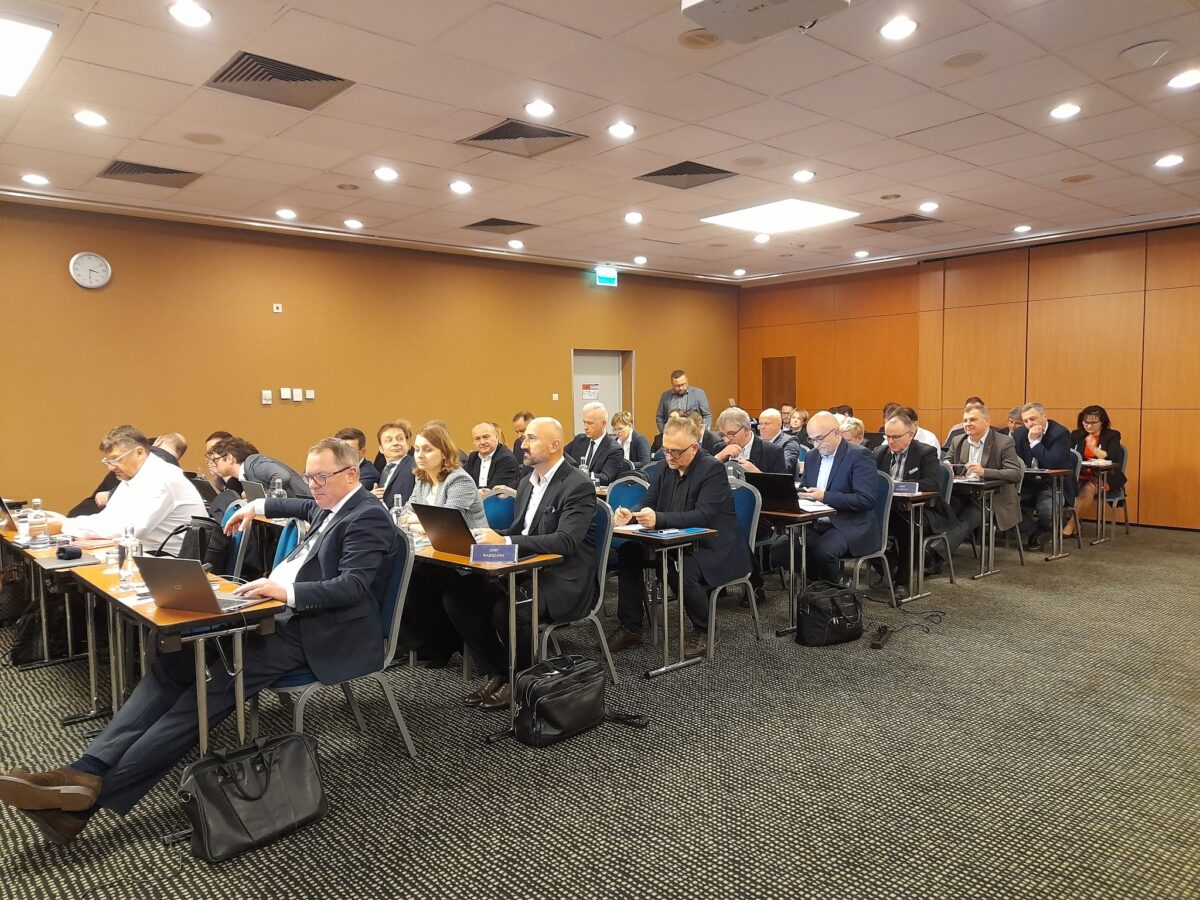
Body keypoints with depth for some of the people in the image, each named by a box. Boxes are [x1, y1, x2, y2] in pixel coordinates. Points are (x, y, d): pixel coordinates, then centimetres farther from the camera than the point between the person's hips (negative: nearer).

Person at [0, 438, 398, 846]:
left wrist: (287, 591, -33)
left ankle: (96, 791, -24)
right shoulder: (330, 505, 16)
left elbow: (353, 587, -24)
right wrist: (259, 506, 40)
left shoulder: (368, 517, -13)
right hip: (275, 612, 9)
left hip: (310, 631, -9)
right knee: (173, 664, -8)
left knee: (211, 686, -23)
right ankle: (86, 772, -15)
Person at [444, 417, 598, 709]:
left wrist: (504, 541, -29)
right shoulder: (527, 482, 13)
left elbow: (566, 541, -24)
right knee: (457, 594, -9)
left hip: (563, 580, -8)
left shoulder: (578, 486, -13)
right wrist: (491, 537, -6)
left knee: (507, 610, -32)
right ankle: (494, 673, 5)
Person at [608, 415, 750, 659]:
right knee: (628, 552, -6)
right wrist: (630, 514, -18)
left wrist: (659, 519, -40)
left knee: (683, 571, -34)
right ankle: (630, 629, 3)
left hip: (714, 548, -7)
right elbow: (648, 503, 6)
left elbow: (703, 516, -28)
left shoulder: (712, 469, -17)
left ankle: (704, 631, -6)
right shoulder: (669, 467, 4)